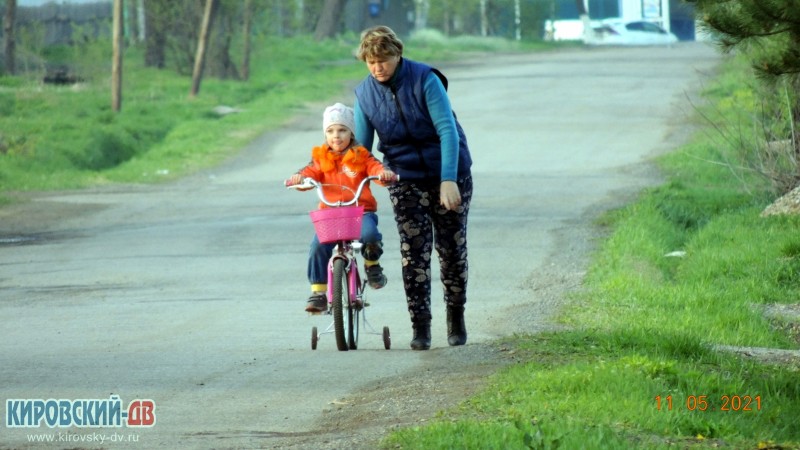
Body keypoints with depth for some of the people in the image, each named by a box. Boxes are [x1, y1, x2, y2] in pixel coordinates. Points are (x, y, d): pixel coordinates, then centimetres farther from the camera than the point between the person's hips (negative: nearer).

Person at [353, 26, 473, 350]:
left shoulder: (425, 80, -18)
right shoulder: (365, 94, -6)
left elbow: (448, 131, -22)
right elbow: (360, 146, 2)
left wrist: (448, 180, -30)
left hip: (449, 175, -2)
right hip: (406, 179, 2)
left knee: (452, 249, 4)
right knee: (414, 252, -9)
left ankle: (456, 315, 24)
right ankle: (420, 326, -4)